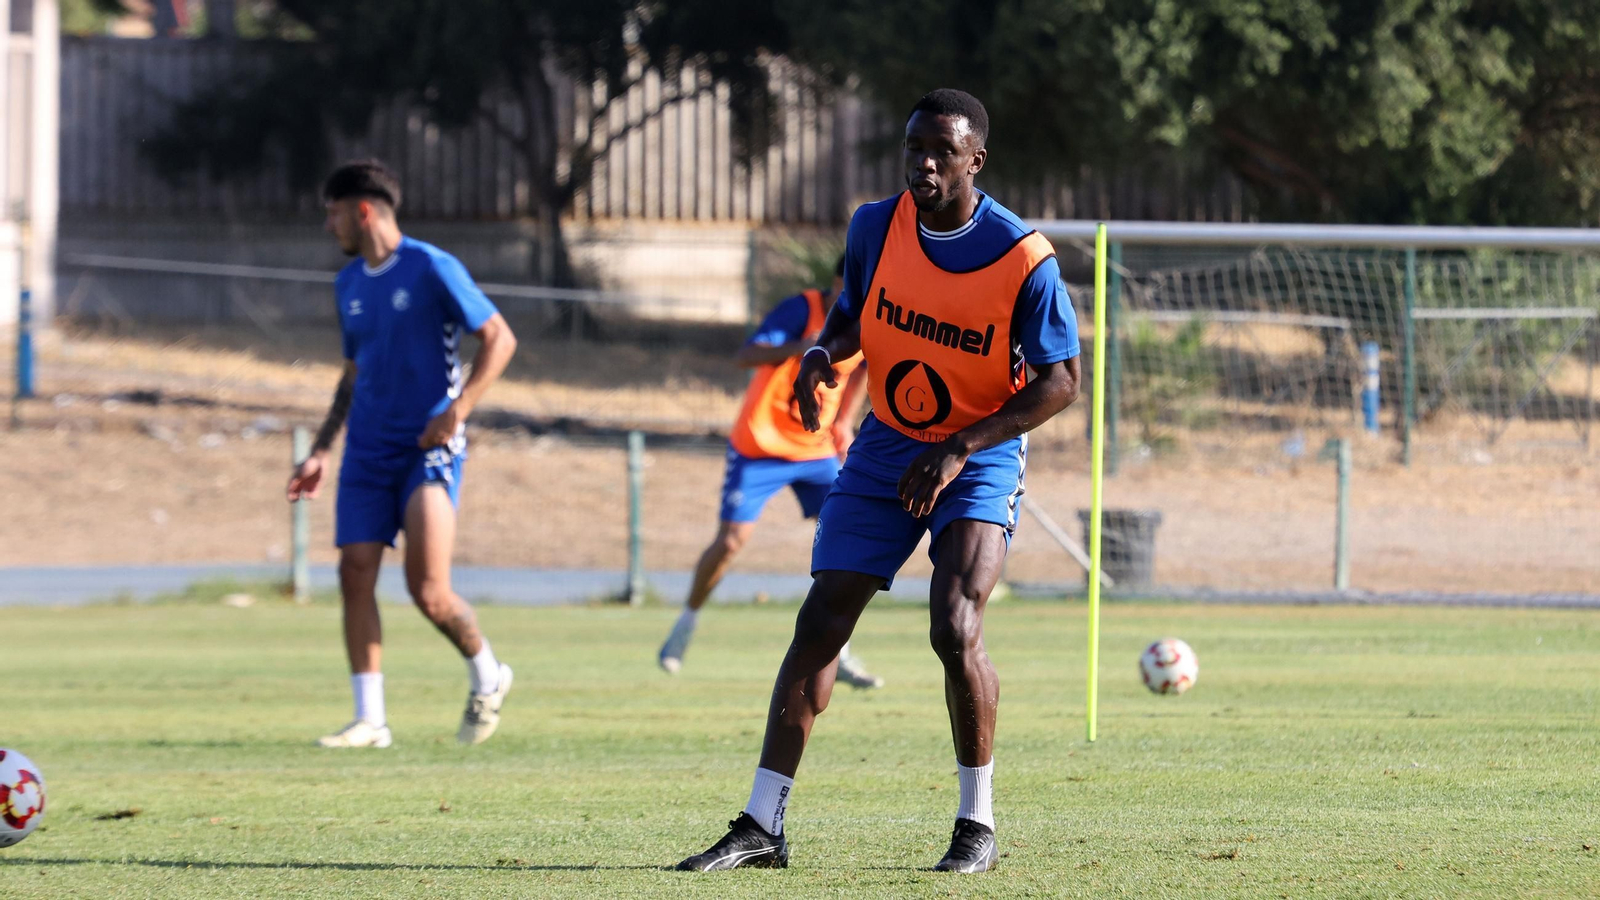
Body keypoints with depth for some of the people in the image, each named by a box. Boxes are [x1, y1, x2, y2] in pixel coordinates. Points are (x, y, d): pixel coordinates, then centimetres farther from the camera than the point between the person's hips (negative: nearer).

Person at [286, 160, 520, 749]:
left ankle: (487, 677, 12)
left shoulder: (432, 269, -7)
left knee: (428, 591, -15)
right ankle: (370, 720, 0)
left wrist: (457, 411, -16)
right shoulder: (349, 285, 14)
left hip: (429, 448, -6)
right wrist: (321, 450, 17)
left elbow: (499, 339, -6)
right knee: (355, 575, -5)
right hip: (368, 452, 6)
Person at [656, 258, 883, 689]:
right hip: (759, 446, -5)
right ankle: (686, 625, 21)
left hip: (817, 449, 5)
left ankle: (837, 654, 0)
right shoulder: (801, 310, -24)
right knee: (730, 541, -6)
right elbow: (745, 356, -38)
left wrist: (845, 421, 10)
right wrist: (799, 347, -56)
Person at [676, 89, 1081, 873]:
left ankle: (977, 824, -3)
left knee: (955, 630, -21)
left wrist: (961, 449, -22)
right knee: (819, 624, -3)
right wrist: (824, 351, -10)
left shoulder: (1023, 260, -19)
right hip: (885, 448, 4)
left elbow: (1060, 381, -14)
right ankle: (762, 825, 2)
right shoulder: (876, 228, -6)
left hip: (979, 459, -4)